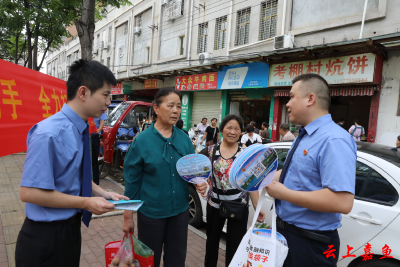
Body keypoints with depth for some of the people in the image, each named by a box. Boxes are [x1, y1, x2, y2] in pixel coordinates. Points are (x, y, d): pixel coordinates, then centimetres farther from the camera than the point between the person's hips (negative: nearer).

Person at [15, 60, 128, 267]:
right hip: (45, 235, -8)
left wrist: (103, 194, -1)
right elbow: (29, 193, -25)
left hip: (71, 228, 8)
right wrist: (86, 203, -21)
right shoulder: (49, 133, -25)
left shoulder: (80, 130, 1)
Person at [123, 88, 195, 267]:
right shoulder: (142, 141, -11)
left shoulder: (184, 139, -1)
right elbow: (132, 180, -7)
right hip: (151, 211, -3)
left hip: (180, 210, 3)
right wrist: (128, 216, -4)